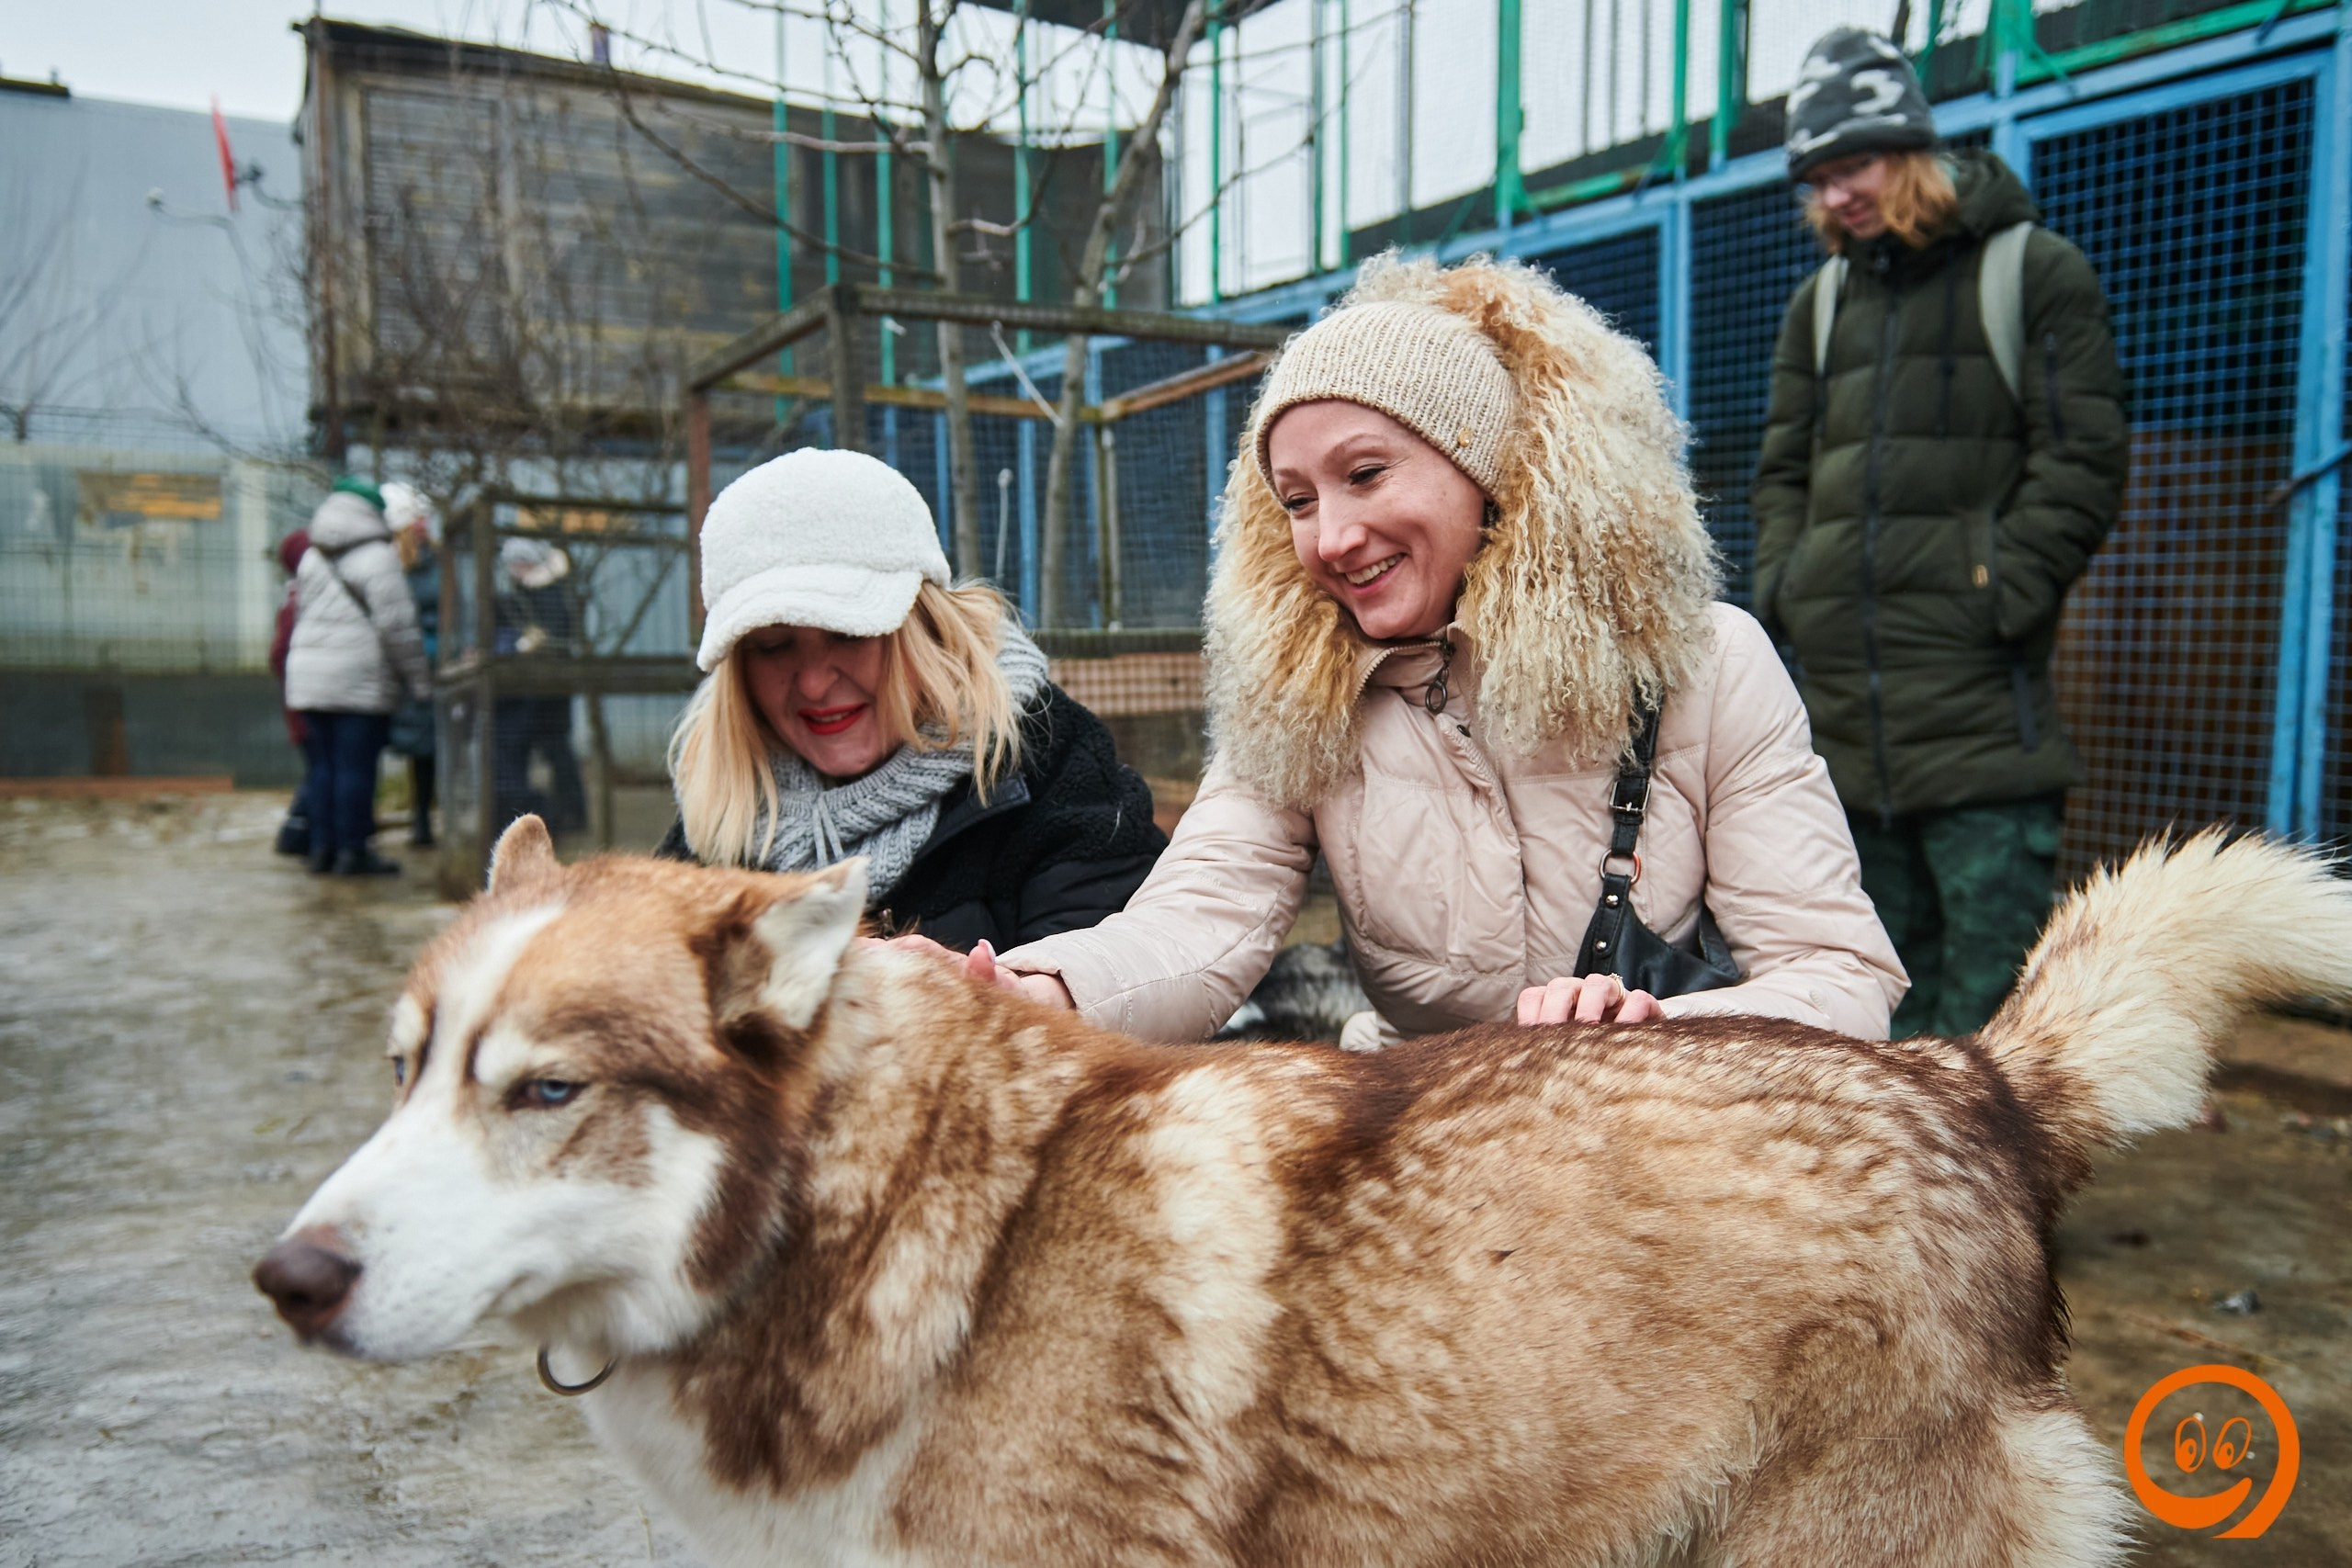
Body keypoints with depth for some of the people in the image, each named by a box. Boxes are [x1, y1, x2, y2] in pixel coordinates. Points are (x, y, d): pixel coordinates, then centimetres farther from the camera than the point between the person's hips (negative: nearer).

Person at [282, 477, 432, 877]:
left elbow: (302, 615, 18)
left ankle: (323, 847, 15)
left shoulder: (310, 558, 16)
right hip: (361, 678, -7)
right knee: (357, 766, -3)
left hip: (308, 675, 7)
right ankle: (353, 851, -2)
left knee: (326, 766, 13)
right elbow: (396, 625, -12)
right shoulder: (377, 556, -7)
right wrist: (420, 679, -8)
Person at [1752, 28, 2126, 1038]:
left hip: (1978, 688, -5)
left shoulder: (2033, 272, 3)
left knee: (1992, 934, -6)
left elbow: (2082, 461, -3)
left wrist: (2002, 595, -13)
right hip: (1844, 690, 5)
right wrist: (1784, 590, 5)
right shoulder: (1821, 302, 19)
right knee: (1886, 954, 12)